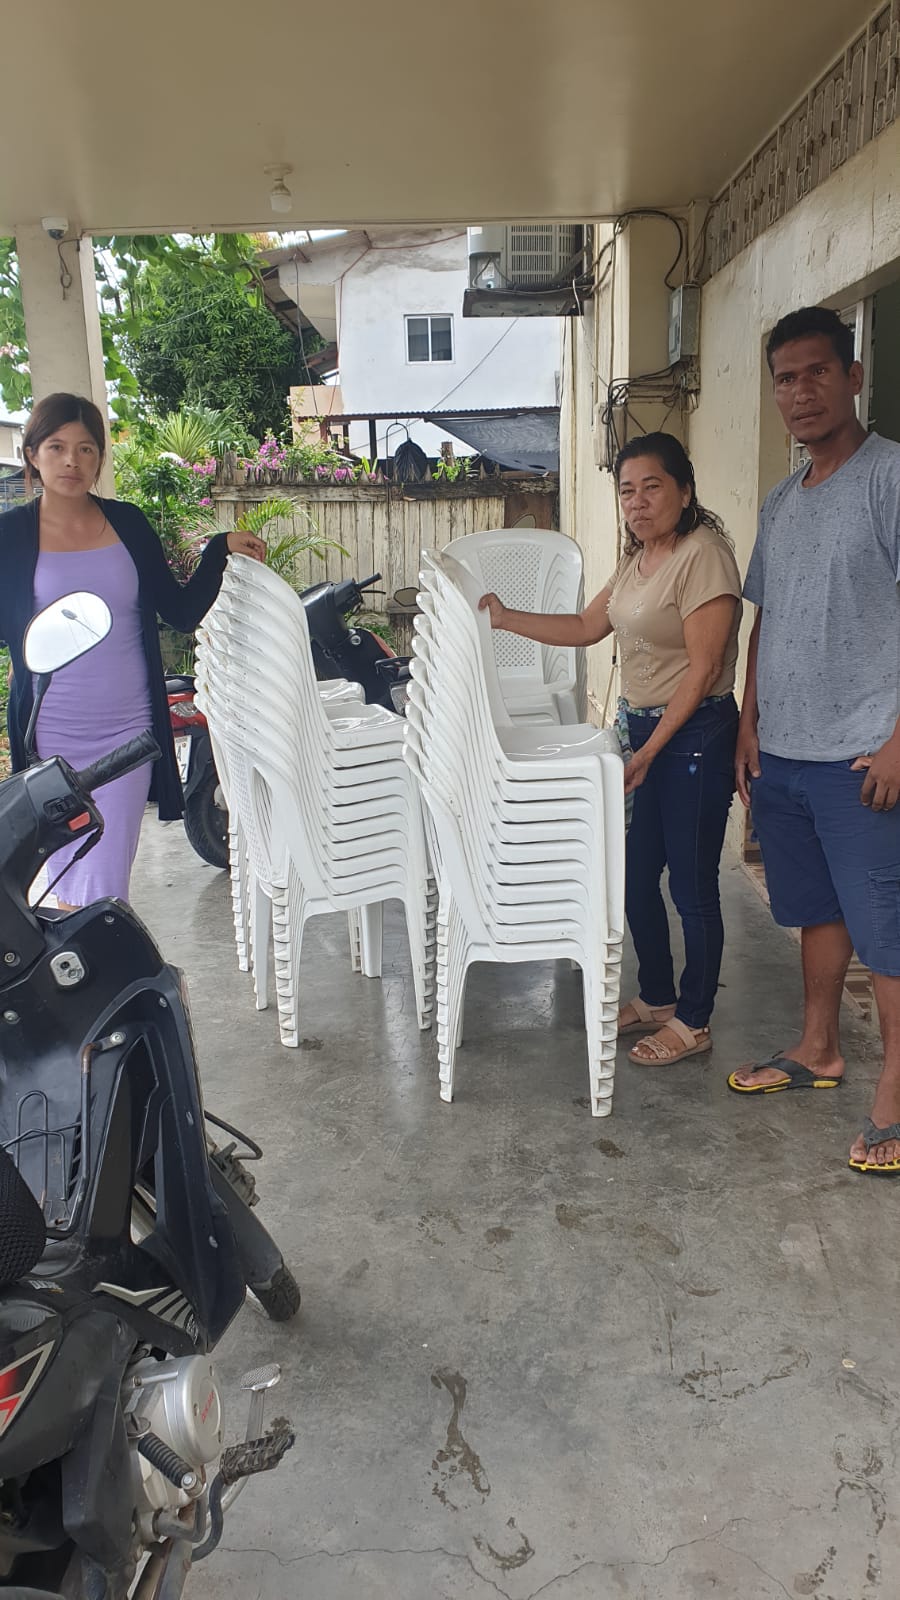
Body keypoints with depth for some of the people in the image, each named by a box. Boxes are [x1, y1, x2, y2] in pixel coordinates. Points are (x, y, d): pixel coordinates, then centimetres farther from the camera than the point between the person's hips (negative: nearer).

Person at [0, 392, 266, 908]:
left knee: (103, 896, -2)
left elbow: (182, 611, 9)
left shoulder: (128, 522, 6)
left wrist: (221, 551, 2)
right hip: (52, 736, 0)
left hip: (126, 730, 1)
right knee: (69, 889, 10)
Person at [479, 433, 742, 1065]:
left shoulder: (703, 554, -16)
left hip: (693, 735, -9)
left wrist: (652, 749, -19)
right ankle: (656, 997, 33)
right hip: (638, 726, 9)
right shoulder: (637, 559, 12)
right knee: (635, 877, 15)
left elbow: (703, 666, -19)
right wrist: (507, 619, 7)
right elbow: (588, 626, 17)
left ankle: (693, 1022, 19)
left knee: (692, 885, 2)